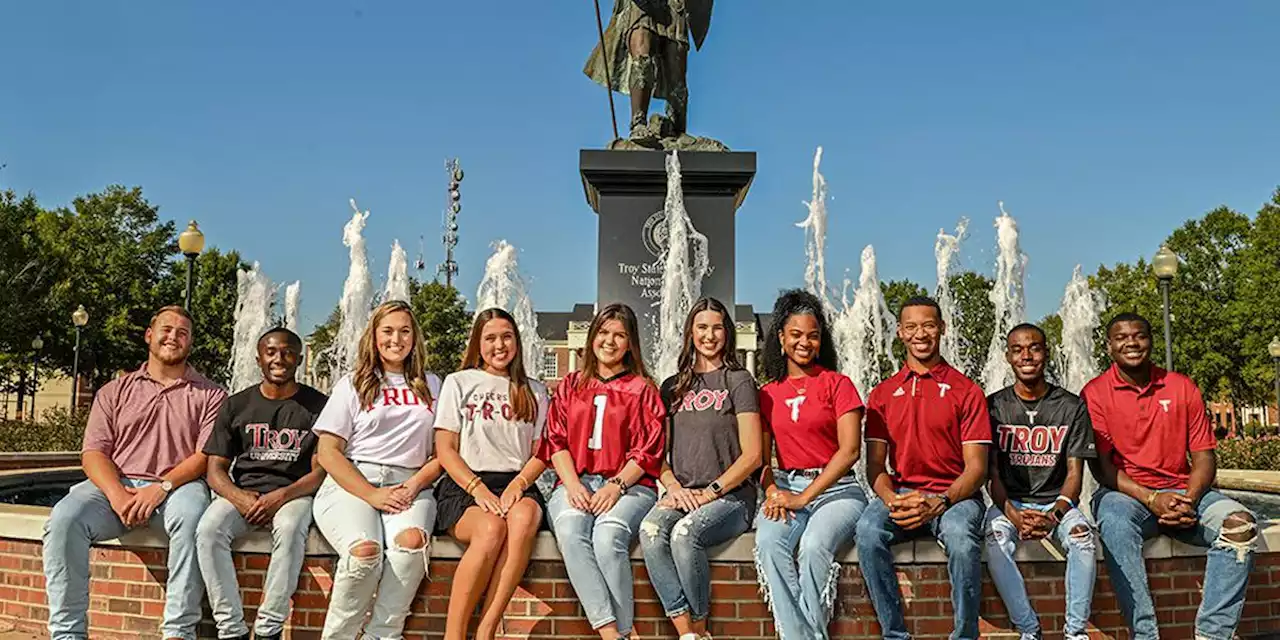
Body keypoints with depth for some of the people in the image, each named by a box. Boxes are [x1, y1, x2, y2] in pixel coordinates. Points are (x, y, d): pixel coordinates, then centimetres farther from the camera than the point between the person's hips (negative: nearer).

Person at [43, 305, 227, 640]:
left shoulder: (209, 395, 10)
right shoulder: (114, 391, 18)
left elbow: (208, 456, -1)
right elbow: (93, 452, 7)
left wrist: (161, 487, -17)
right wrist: (116, 493, -13)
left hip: (176, 487, -2)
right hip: (115, 485, 3)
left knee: (192, 517, -37)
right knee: (64, 519, -27)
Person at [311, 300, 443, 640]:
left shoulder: (431, 386, 19)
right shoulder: (352, 385, 13)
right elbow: (327, 452, 4)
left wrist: (415, 485, -7)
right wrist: (371, 495, -9)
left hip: (408, 486, 2)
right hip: (351, 484, -1)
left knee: (412, 541, -33)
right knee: (365, 551, -33)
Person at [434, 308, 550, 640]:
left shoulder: (534, 391, 20)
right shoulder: (459, 383, 13)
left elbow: (541, 452, 12)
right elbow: (445, 450, 5)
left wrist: (517, 485, -9)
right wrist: (478, 489, -12)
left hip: (517, 484, 2)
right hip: (465, 485, -1)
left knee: (524, 517, -35)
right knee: (491, 528, -35)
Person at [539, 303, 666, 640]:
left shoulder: (642, 389, 12)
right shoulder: (570, 385, 21)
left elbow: (648, 451, 3)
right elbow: (556, 441, 10)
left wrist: (616, 486, -12)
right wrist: (572, 485, -7)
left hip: (629, 485, -2)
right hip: (576, 483, 2)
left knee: (608, 535, -34)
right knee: (570, 531, -32)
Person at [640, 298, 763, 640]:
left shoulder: (739, 381, 4)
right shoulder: (672, 387, 18)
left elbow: (752, 455, -3)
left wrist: (709, 492, -10)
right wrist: (675, 488, -4)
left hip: (731, 495, -4)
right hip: (683, 495, 4)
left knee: (685, 533, -32)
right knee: (650, 530, -28)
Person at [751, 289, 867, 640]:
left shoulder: (838, 384, 4)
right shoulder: (767, 394, 14)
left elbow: (850, 450, -6)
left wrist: (804, 497, -12)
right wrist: (772, 492, -10)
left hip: (835, 488, -2)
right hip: (786, 488, 3)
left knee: (814, 546, -33)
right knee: (768, 543, -30)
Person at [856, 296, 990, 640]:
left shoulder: (966, 391, 5)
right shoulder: (883, 394, 14)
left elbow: (976, 467, -1)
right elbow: (875, 464, 9)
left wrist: (939, 503, -19)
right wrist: (892, 500, -13)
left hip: (954, 495, -2)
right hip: (901, 492, 2)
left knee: (961, 536, -35)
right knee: (868, 530, -29)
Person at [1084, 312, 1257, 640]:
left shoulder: (1182, 387, 8)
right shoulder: (1095, 393, 0)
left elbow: (1204, 456, 4)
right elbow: (1102, 466, -5)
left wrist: (1189, 500, -15)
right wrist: (1151, 499, -19)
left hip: (1181, 492, 3)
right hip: (1125, 493, -3)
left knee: (1240, 523, -24)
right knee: (1116, 524, -36)